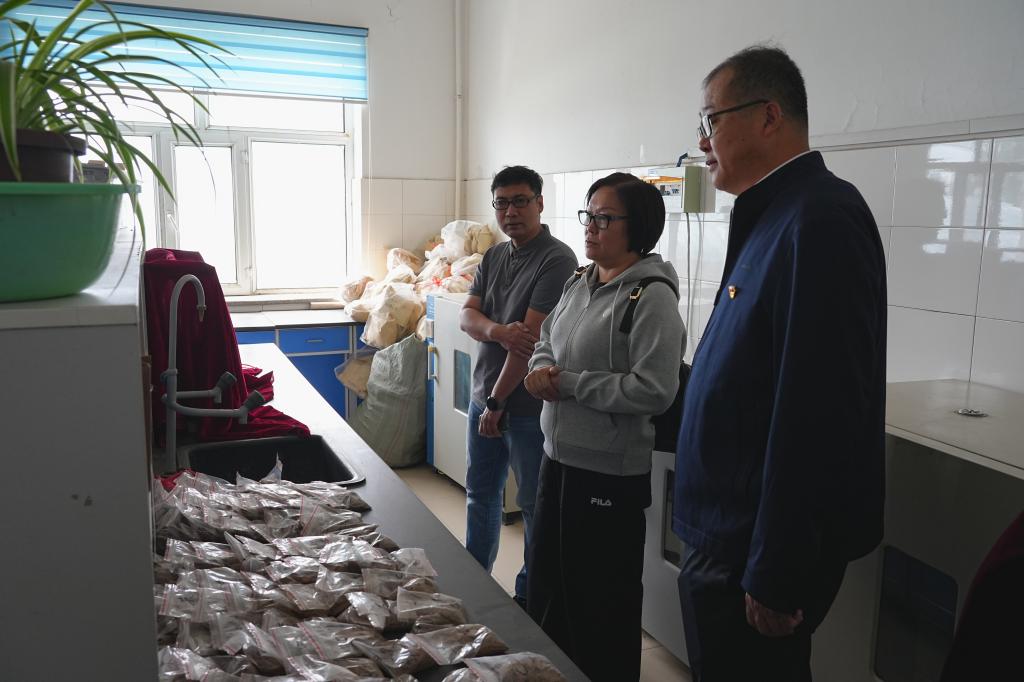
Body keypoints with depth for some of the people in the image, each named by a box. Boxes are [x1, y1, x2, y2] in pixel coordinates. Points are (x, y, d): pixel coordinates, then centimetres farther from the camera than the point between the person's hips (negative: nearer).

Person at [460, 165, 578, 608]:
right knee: (481, 493, 21)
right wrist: (497, 331, -22)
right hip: (484, 397, 8)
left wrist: (497, 402, -17)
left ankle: (529, 596, 24)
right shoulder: (494, 256, 9)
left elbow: (532, 339, -21)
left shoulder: (557, 260, -16)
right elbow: (466, 315, 2)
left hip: (527, 405, -8)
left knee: (534, 505, 7)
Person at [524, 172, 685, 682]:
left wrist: (568, 384, -19)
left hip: (610, 471, -8)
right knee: (546, 582, 24)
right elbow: (545, 343, 18)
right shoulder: (579, 282, 7)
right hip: (559, 454, 9)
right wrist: (542, 369, -5)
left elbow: (654, 390, -26)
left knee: (600, 602, 9)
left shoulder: (651, 296, -18)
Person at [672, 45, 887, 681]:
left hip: (755, 555, -9)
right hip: (726, 535, 9)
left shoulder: (819, 219, -21)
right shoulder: (773, 217, 11)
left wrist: (777, 577, -23)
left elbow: (818, 415, -27)